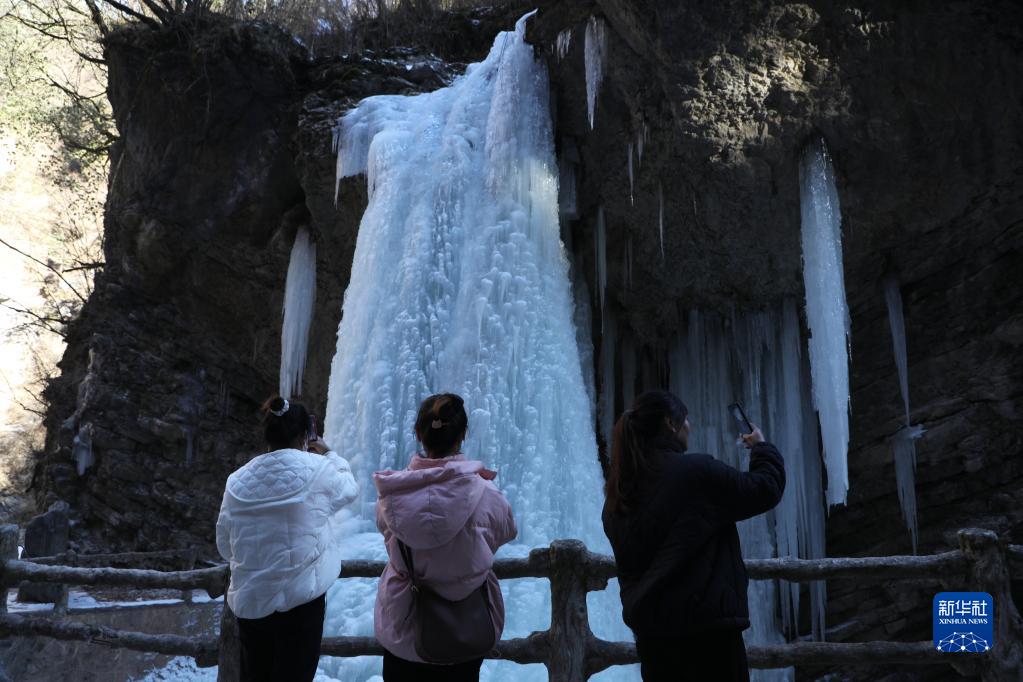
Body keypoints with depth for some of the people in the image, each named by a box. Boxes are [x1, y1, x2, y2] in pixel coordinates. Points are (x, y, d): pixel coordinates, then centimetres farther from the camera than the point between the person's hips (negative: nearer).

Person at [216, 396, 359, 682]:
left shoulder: (238, 481, 0)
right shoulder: (316, 469, -11)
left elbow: (225, 546, 8)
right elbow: (349, 487, 11)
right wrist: (329, 454, 24)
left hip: (249, 602, 4)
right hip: (300, 600, -4)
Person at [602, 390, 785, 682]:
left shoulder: (617, 497, 7)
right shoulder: (696, 471, -13)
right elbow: (765, 489, -4)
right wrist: (761, 448, 12)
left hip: (649, 628, 7)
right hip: (704, 624, -6)